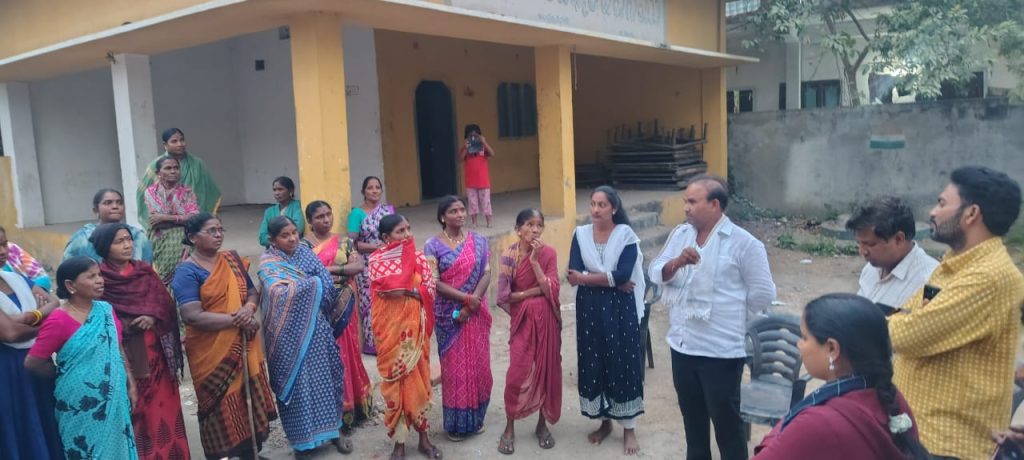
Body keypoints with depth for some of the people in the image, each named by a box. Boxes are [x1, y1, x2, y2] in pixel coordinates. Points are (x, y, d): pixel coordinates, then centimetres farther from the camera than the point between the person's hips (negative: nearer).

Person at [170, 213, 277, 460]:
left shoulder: (233, 260, 8)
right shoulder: (187, 272, -11)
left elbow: (252, 292, 12)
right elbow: (192, 316, -20)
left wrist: (249, 308, -11)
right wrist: (235, 320, -19)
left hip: (244, 345, 6)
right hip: (211, 352, -5)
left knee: (251, 399, 11)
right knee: (222, 407, 4)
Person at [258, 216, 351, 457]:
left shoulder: (305, 253, 5)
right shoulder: (268, 265, -9)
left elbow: (328, 287, 2)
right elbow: (279, 293, -25)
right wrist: (313, 283, -20)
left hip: (317, 330, 5)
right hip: (292, 336, -4)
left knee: (325, 378, 12)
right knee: (298, 384, 4)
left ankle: (332, 429, 27)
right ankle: (303, 440, 19)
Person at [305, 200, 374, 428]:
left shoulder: (343, 242, 6)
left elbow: (359, 265, -5)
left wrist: (333, 269, -17)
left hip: (342, 306, 2)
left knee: (345, 353, 6)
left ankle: (348, 407, 20)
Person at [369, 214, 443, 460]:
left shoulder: (418, 256, 2)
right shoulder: (377, 260, -8)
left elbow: (430, 289, -6)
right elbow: (391, 289, -22)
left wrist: (403, 289, -16)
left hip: (415, 326, 3)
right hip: (391, 328, -2)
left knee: (419, 379, 9)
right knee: (395, 380, 5)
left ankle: (423, 437, 23)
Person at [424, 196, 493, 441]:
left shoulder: (478, 241, 3)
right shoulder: (433, 245, -6)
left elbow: (487, 273, -3)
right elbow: (435, 283, -11)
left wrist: (472, 304, -15)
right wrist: (466, 298, -19)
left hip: (476, 313, 3)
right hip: (449, 314, -3)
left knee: (478, 364, 9)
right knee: (454, 366, 3)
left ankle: (476, 417, 25)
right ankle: (457, 422, 16)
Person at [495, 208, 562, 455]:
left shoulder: (548, 253, -5)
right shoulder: (509, 255, -7)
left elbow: (552, 290, -15)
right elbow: (503, 296, -9)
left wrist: (535, 260, -19)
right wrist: (535, 291, -14)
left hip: (546, 319, 1)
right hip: (522, 320, -1)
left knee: (547, 370, 7)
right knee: (518, 373, -3)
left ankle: (542, 424, 24)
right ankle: (509, 428, 13)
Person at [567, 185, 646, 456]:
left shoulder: (626, 234, -6)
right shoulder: (580, 234, 2)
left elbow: (623, 275, -18)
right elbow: (573, 276, -9)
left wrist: (586, 277, -13)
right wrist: (611, 280, -15)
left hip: (620, 309, -3)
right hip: (589, 308, 3)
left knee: (623, 364, 2)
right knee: (593, 364, 8)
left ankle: (629, 427, 15)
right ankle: (604, 422, 26)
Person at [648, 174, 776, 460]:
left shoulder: (743, 243, -12)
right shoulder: (679, 235, 6)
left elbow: (763, 294, -8)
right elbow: (655, 273, 2)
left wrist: (736, 325, 0)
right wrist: (676, 262, -18)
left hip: (721, 351, -6)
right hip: (682, 345, 6)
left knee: (726, 421, 7)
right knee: (692, 418, 21)